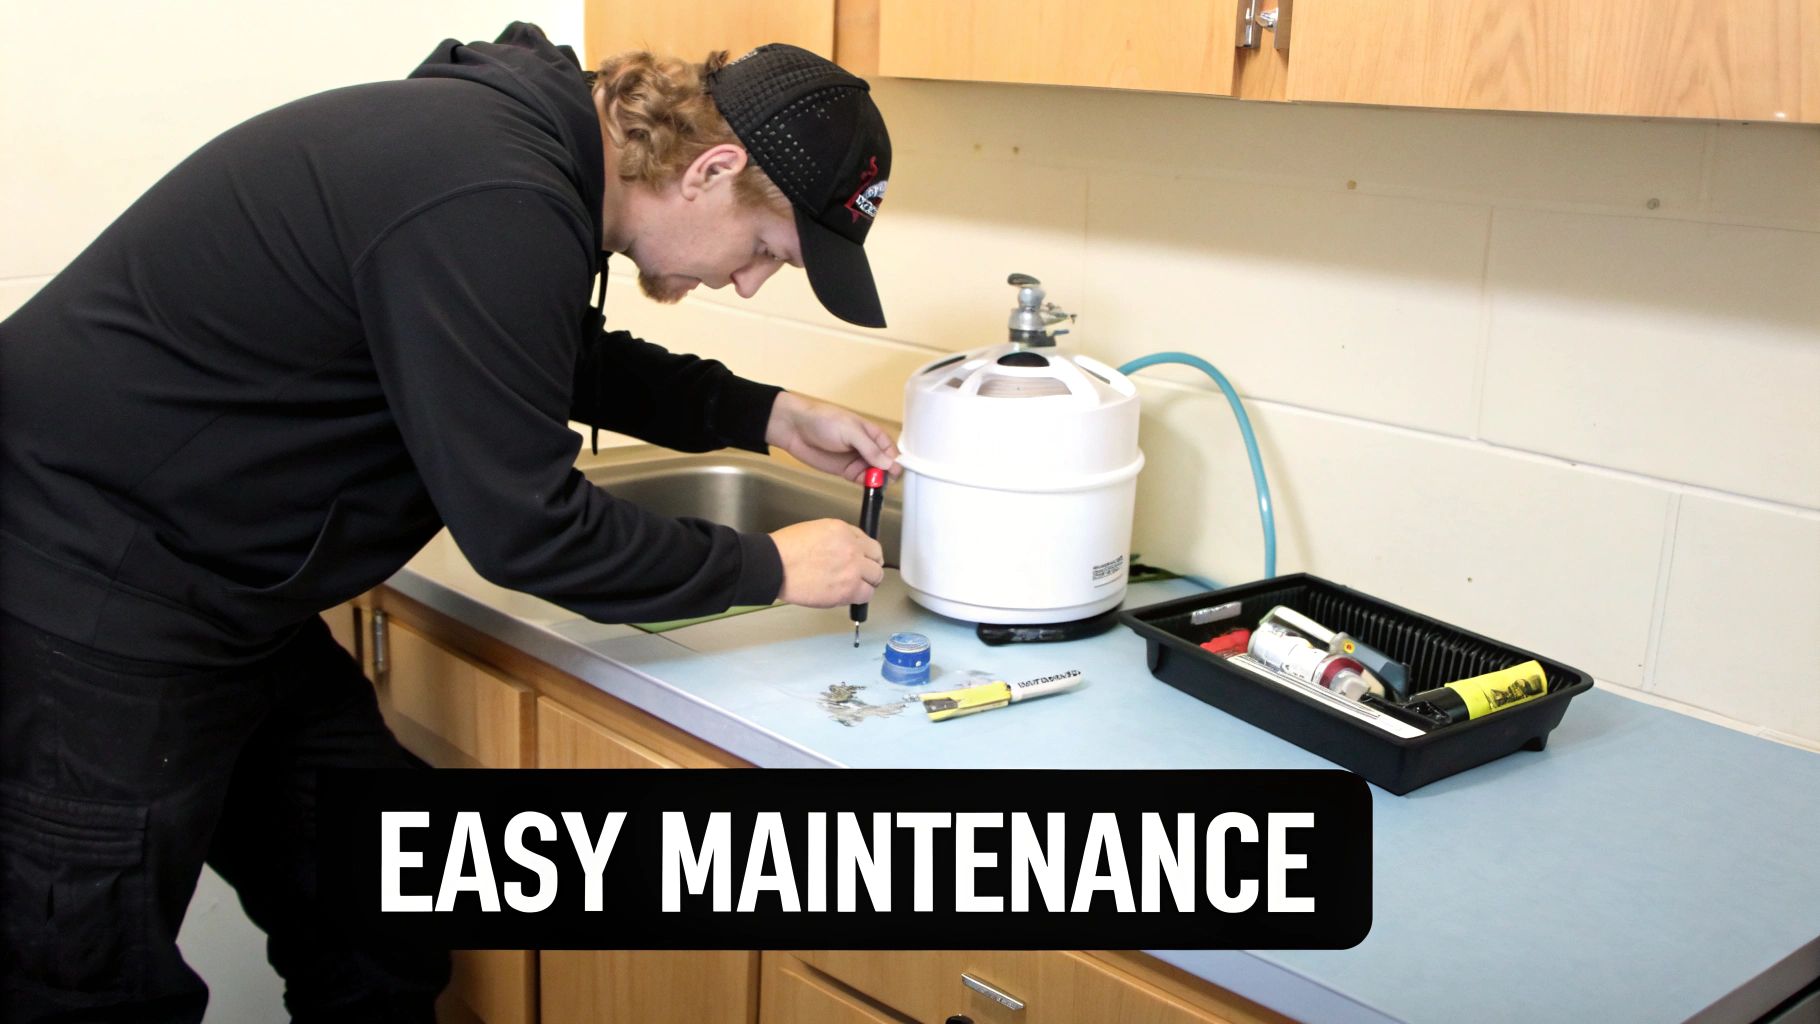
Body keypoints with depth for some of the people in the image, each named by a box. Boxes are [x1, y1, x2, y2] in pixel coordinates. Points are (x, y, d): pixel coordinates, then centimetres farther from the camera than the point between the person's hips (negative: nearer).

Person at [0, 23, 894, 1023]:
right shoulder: (491, 208, -27)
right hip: (91, 611, -10)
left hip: (224, 600, 10)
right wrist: (770, 569, -11)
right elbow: (523, 526, -22)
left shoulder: (528, 138, 3)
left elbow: (575, 361, 22)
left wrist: (768, 414, 13)